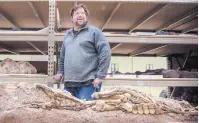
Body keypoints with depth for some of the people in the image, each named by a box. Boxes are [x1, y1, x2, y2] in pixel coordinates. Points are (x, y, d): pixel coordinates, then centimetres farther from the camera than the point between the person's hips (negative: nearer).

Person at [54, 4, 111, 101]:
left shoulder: (94, 32, -1)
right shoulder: (67, 34, 19)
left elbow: (105, 53, -8)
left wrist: (100, 76, -13)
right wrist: (60, 71, 17)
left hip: (88, 83, -6)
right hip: (69, 83, 6)